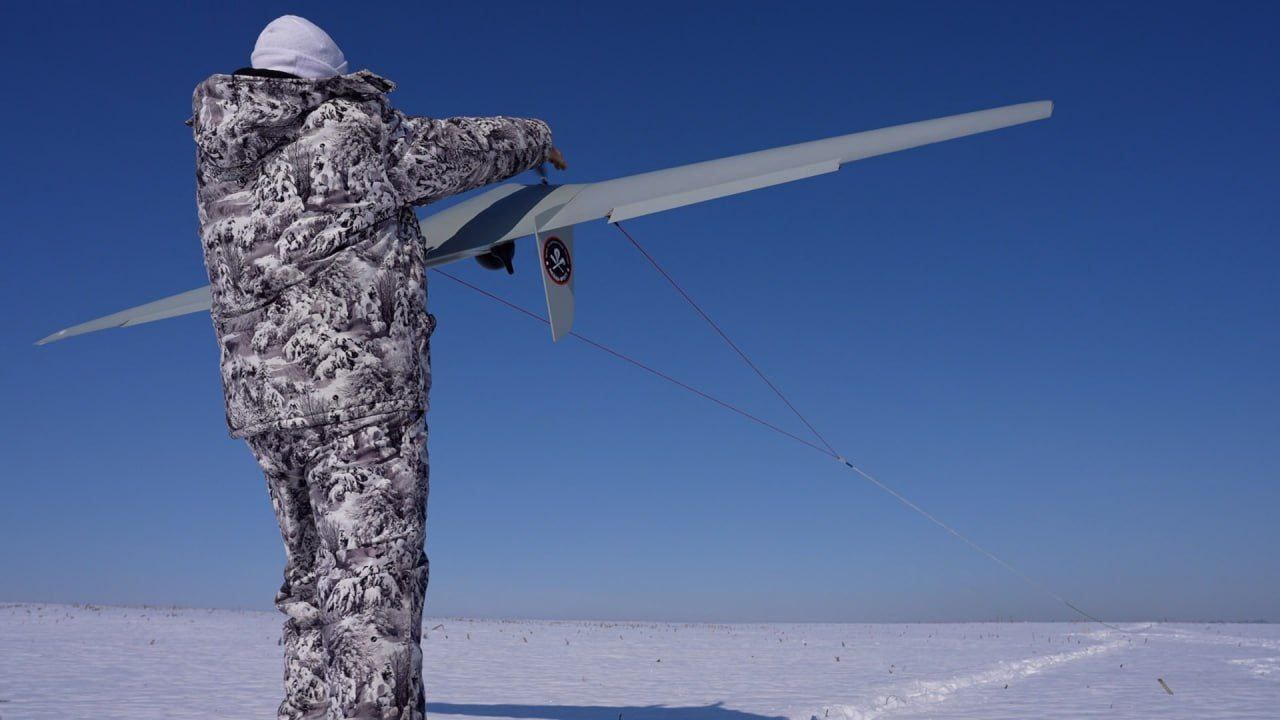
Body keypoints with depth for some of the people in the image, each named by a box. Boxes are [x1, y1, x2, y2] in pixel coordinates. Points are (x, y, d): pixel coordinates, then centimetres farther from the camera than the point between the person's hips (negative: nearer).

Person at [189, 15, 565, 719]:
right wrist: (534, 136, 28)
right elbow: (461, 146, 9)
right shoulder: (355, 135, -4)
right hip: (360, 390, -7)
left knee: (315, 581, 16)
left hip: (262, 398, 8)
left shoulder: (218, 162, 15)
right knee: (375, 579, -7)